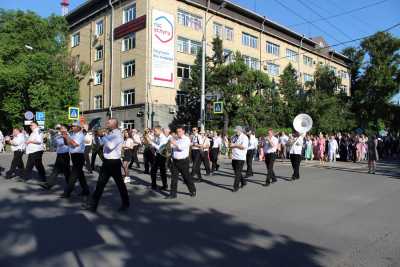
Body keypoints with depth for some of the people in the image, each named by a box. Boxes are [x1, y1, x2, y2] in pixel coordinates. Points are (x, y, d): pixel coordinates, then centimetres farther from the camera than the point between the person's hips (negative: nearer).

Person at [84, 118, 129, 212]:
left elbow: (111, 146, -29)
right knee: (100, 183, 8)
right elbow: (100, 143, 20)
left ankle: (125, 204, 23)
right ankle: (92, 205, 14)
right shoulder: (109, 134, 12)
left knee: (120, 183, 6)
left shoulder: (118, 134, -14)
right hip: (106, 161, 8)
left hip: (114, 162, -8)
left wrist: (103, 136, -20)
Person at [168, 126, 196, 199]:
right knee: (174, 177, 3)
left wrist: (175, 144, -29)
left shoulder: (186, 139, -6)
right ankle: (173, 193, 11)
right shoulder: (175, 139, 12)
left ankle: (193, 191, 25)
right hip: (175, 160, 5)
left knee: (186, 177, 5)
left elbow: (182, 148, -21)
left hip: (183, 161, -5)